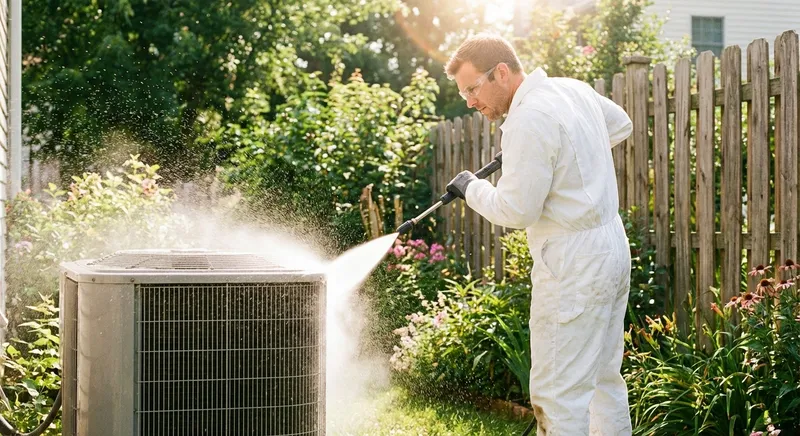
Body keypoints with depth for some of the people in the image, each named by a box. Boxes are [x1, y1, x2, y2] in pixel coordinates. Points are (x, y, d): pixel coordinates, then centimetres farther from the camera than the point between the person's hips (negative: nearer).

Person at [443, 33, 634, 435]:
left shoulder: (528, 120, -20)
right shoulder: (574, 89, 8)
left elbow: (515, 210, -19)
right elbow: (621, 124, 27)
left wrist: (471, 189, -2)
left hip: (574, 266, -10)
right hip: (611, 247, 10)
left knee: (557, 392, -7)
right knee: (604, 378, 18)